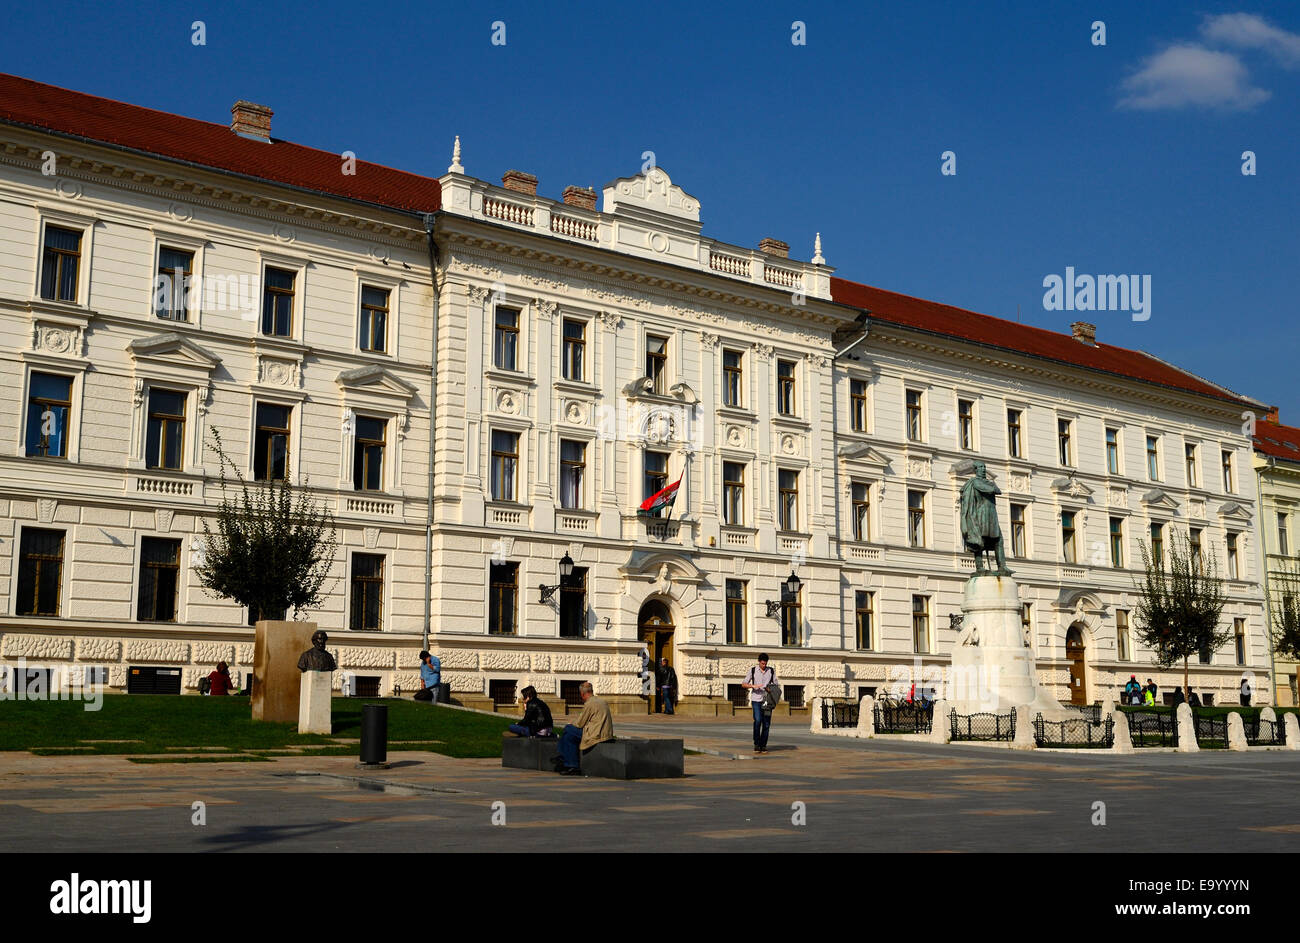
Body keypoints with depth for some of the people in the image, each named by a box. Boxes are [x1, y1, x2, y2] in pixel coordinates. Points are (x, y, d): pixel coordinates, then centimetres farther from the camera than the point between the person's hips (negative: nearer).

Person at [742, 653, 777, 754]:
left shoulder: (771, 671, 8)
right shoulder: (753, 670, 3)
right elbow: (744, 684, 3)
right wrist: (753, 686, -16)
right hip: (756, 700, -2)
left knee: (766, 724, 0)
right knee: (757, 720, -18)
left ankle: (763, 745, 10)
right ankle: (756, 744, -6)